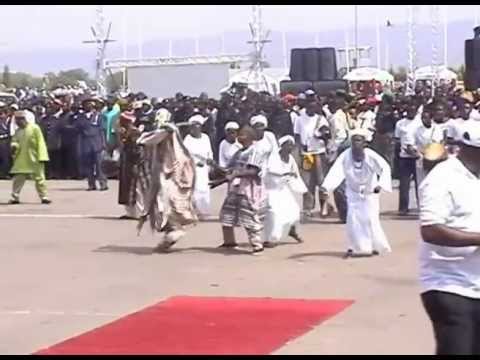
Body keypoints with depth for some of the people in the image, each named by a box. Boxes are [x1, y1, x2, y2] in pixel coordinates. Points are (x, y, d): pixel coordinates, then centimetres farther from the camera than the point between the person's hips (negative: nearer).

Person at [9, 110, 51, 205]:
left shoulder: (35, 128, -10)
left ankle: (43, 197, 10)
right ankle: (15, 197, 11)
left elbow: (40, 143, -11)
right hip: (21, 160, 5)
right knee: (18, 178, 4)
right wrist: (14, 146, -11)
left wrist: (42, 157, -15)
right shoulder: (18, 131, 7)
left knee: (39, 178, 3)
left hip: (34, 159, -5)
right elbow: (15, 141, 15)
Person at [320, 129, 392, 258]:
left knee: (371, 218, -7)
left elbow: (385, 168, -21)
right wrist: (325, 187, -47)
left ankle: (376, 246, 15)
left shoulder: (370, 155, -26)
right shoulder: (345, 156, -23)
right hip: (354, 192, 2)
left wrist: (381, 184, -36)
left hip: (370, 191, -2)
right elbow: (335, 172, -32)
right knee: (352, 218, -6)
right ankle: (356, 247, 11)